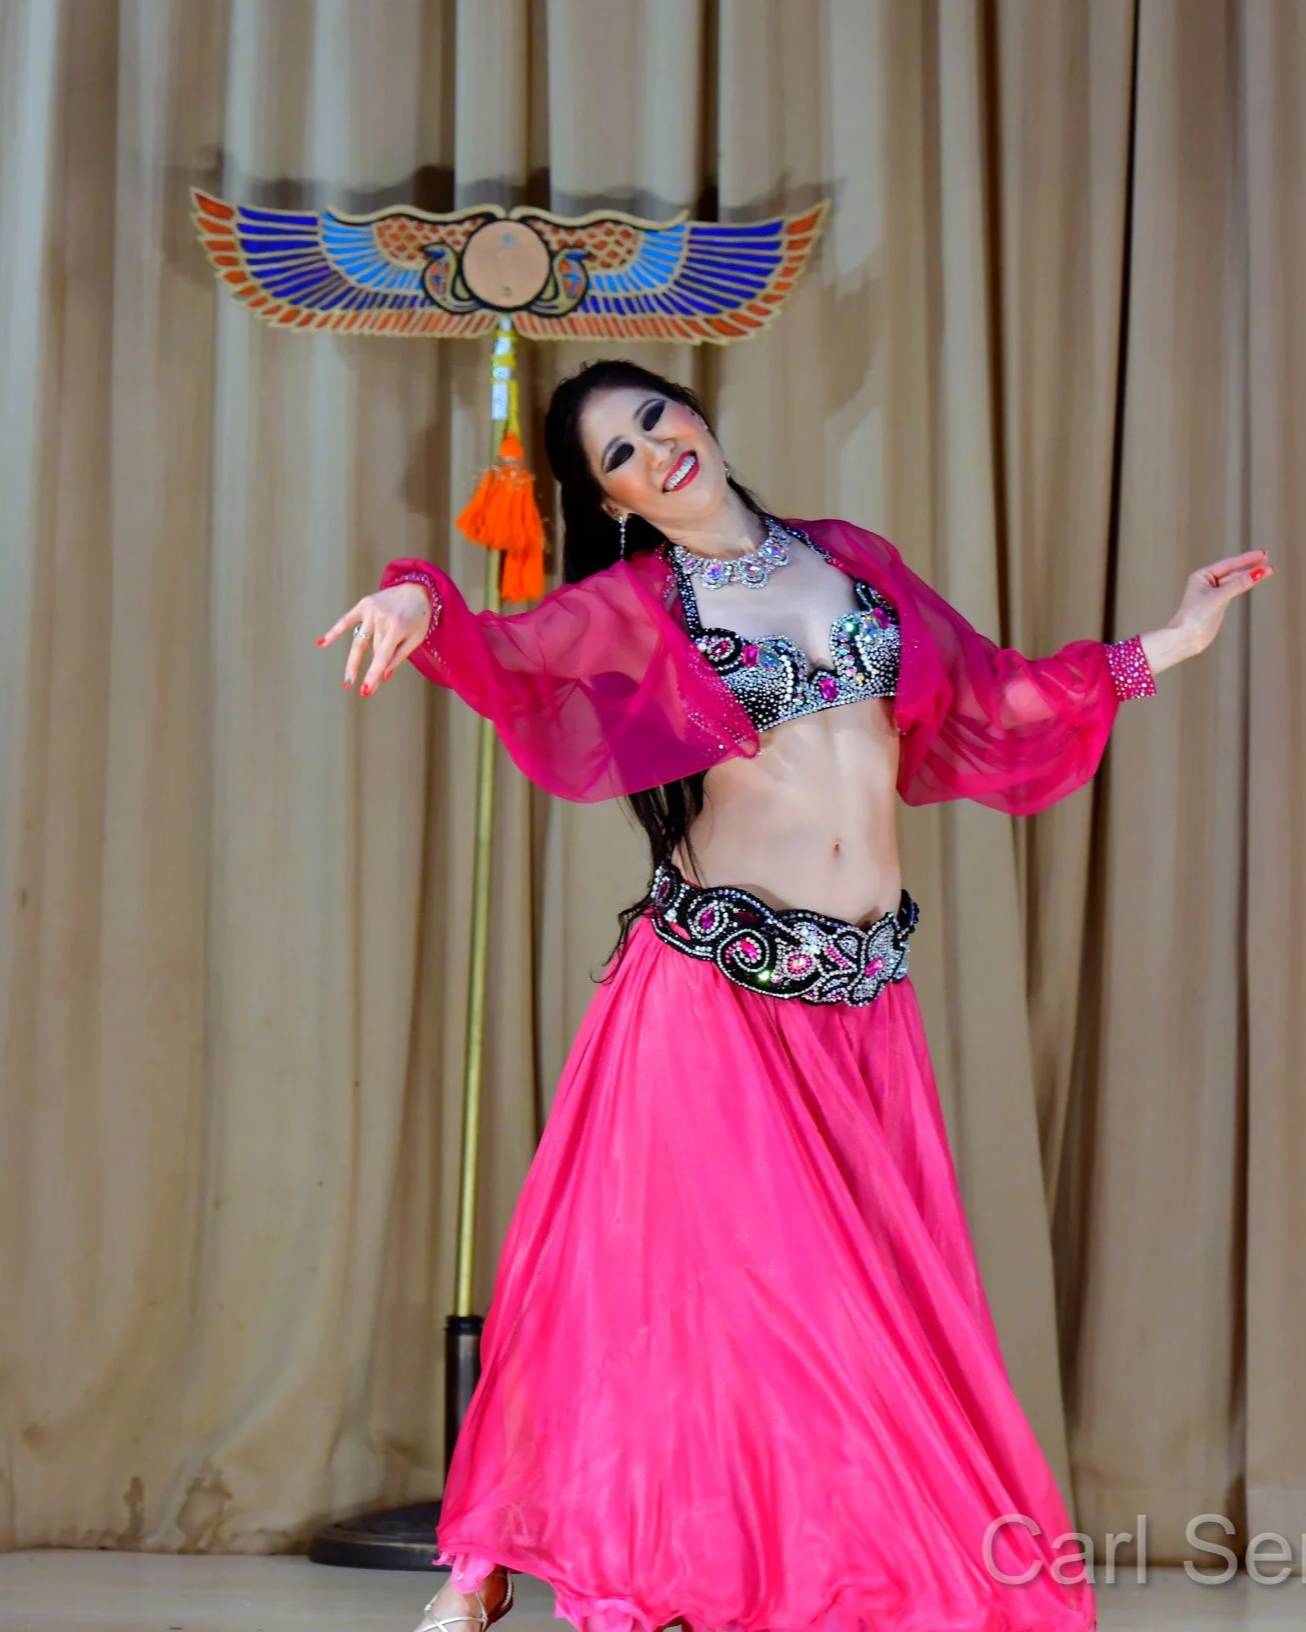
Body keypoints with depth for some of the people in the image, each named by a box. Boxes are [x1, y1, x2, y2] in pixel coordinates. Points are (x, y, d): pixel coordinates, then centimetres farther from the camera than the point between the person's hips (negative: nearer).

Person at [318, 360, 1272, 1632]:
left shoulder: (852, 559, 13)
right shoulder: (630, 605, 1)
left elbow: (995, 700, 20)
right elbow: (509, 658, -18)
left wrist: (1161, 649, 17)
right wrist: (422, 607, -40)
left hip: (864, 995, 4)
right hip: (709, 985, -4)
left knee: (867, 1294, 3)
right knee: (686, 1261, -4)